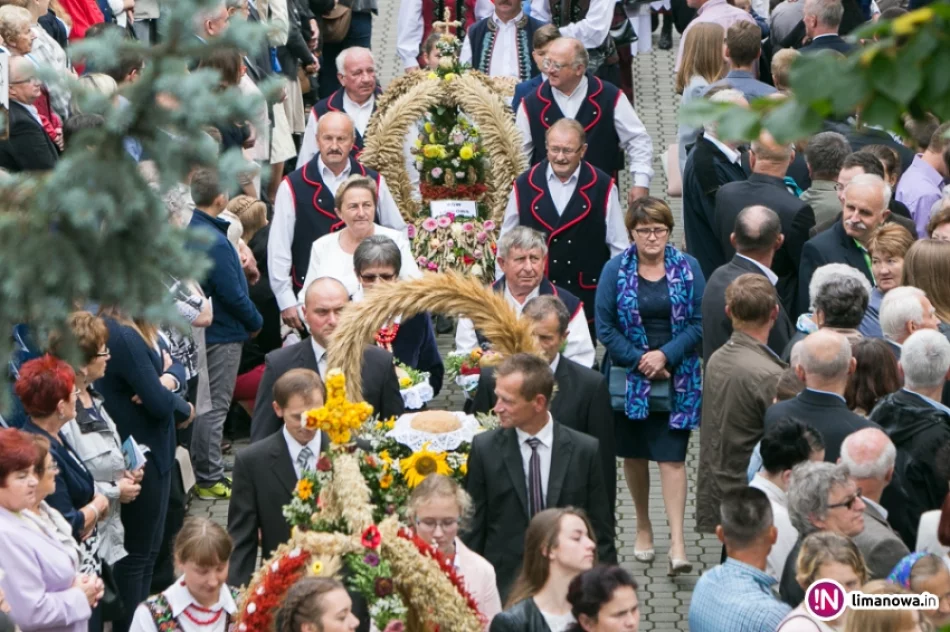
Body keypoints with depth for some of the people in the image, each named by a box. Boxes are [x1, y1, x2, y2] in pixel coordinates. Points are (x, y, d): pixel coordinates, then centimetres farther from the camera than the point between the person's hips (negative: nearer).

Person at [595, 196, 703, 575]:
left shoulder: (688, 269, -1)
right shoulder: (615, 271, -2)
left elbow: (698, 324, -2)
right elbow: (604, 327, -3)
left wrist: (665, 355, -14)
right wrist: (639, 360, -11)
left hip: (677, 380, -1)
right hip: (629, 379, 1)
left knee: (673, 457, -7)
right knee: (634, 454, 12)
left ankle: (677, 542, -12)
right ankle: (643, 525, 31)